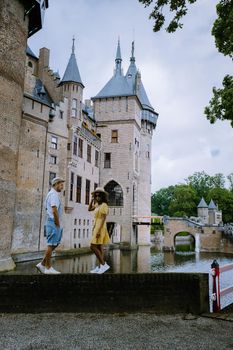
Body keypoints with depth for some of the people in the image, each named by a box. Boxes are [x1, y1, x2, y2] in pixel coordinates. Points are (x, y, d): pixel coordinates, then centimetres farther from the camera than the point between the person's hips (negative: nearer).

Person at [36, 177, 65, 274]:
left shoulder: (52, 194, 19)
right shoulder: (54, 194, -13)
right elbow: (54, 211, -22)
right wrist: (58, 225, -16)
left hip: (53, 223, 10)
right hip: (54, 223, -10)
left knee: (54, 244, 14)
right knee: (51, 245, -3)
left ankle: (42, 264, 17)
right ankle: (48, 268, 5)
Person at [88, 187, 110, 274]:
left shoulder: (104, 205, -17)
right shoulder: (98, 204, 10)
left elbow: (103, 219, -21)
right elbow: (89, 209, 21)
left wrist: (99, 231, -26)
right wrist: (92, 199, 10)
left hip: (100, 228, -9)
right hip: (96, 228, 9)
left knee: (93, 247, -11)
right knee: (98, 247, 8)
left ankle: (104, 264, -7)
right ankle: (100, 267, 10)